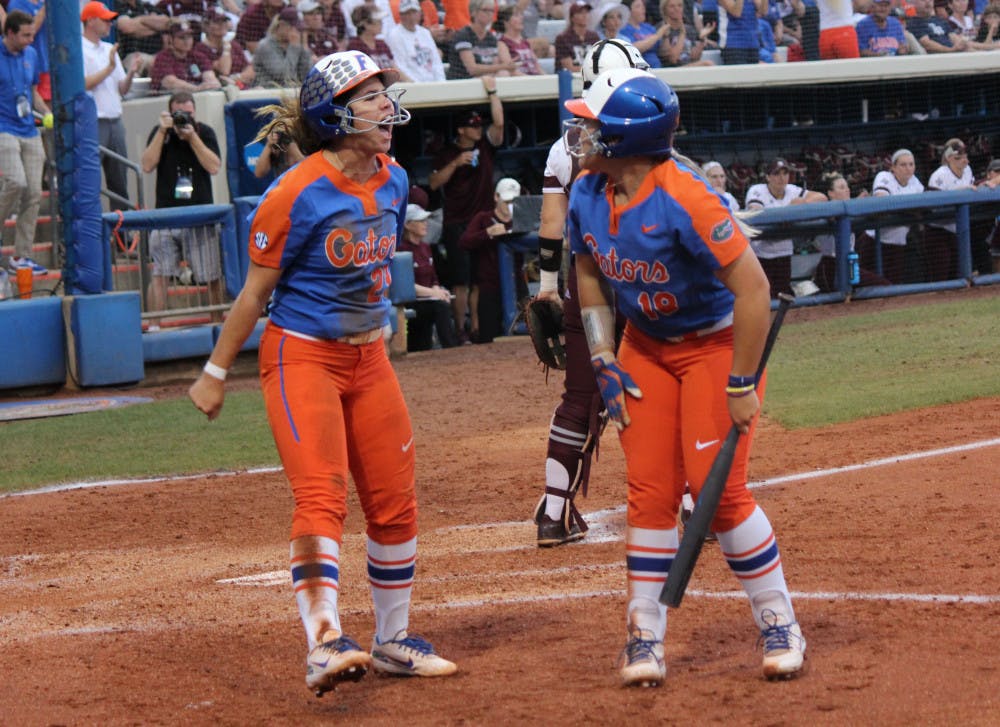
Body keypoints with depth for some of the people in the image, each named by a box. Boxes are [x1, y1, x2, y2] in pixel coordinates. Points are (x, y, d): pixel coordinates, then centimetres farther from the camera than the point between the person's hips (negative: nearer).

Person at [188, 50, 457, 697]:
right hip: (302, 355, -7)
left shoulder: (394, 181, 3)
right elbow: (256, 291, -10)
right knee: (322, 498, -20)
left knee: (395, 503, 10)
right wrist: (217, 372, -5)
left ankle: (394, 640, 24)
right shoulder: (297, 195, -18)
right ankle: (324, 643, -31)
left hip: (370, 358, 7)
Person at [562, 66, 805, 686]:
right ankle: (645, 639, 8)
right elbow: (589, 275, 11)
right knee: (650, 492, 1)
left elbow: (753, 288, -29)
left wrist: (741, 385, -25)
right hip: (645, 347, 6)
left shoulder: (684, 199, -30)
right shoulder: (587, 197, -8)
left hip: (717, 342, -6)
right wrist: (604, 360, 1)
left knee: (718, 489, -11)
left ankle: (781, 627, 4)